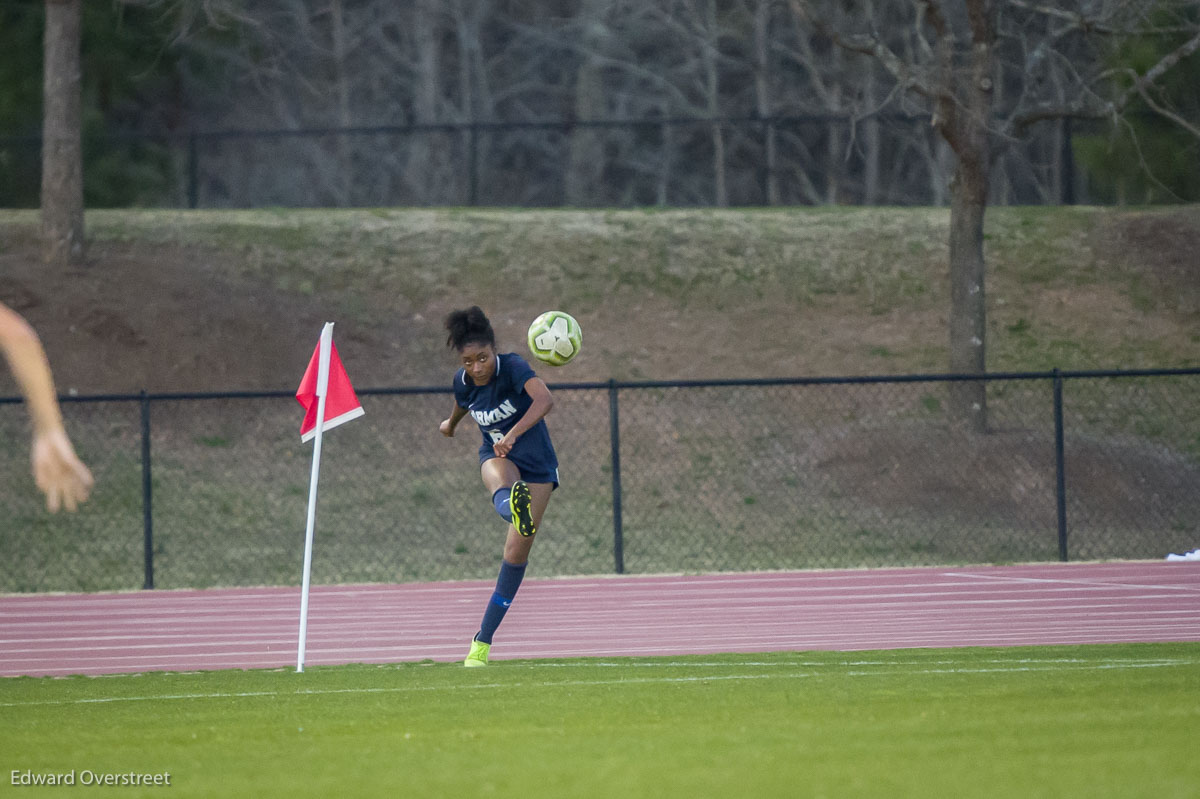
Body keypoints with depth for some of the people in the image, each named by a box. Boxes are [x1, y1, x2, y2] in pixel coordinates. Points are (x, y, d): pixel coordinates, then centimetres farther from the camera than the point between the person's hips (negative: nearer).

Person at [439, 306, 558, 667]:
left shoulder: (513, 367, -25)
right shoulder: (463, 382, -9)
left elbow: (544, 399, -44)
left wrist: (514, 433, -59)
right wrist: (450, 424, 40)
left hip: (536, 463, -2)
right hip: (497, 456, 2)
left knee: (517, 553, -6)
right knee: (500, 485, -39)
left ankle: (483, 641, 4)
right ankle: (515, 509, -79)